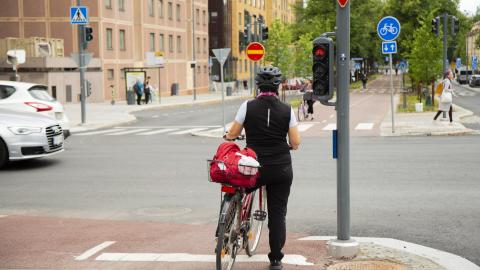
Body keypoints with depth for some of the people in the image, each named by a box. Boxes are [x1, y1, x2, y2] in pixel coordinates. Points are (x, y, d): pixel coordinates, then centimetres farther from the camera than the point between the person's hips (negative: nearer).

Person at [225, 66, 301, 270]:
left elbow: (232, 135, 1)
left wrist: (227, 136, 24)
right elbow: (295, 143, -2)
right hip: (282, 170, 1)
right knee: (278, 214, 8)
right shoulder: (287, 110, -2)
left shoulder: (248, 106, -5)